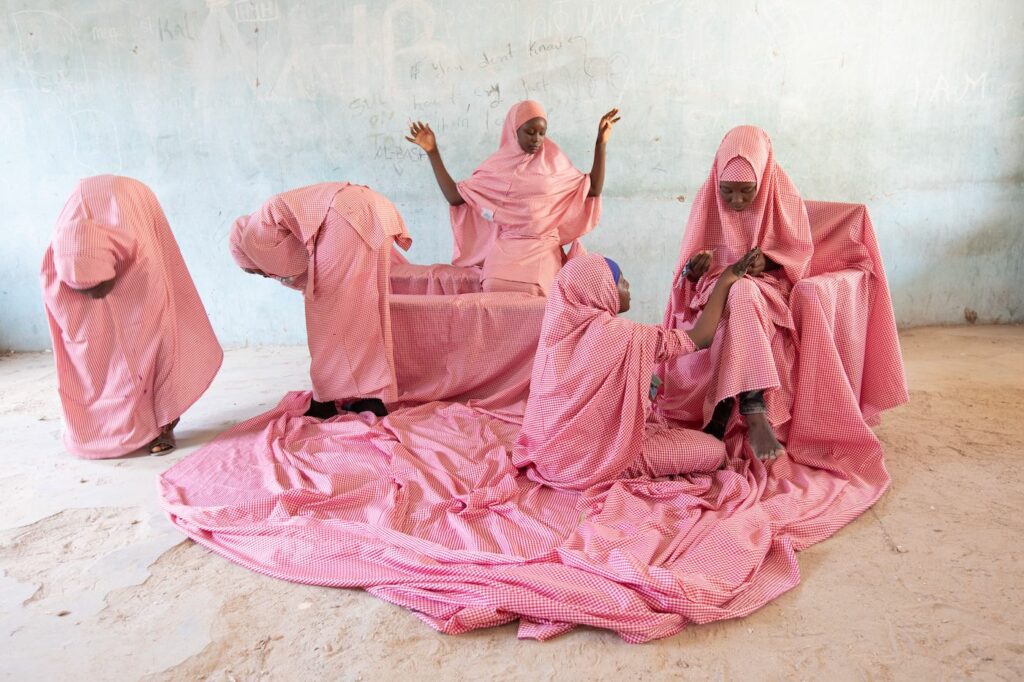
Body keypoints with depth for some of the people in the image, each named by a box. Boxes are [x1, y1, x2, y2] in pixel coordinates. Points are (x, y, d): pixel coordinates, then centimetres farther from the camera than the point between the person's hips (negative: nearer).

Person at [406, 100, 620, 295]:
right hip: (505, 245, 0)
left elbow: (593, 190, 10)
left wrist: (600, 143, 4)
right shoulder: (497, 165, 9)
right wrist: (432, 152, 3)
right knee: (494, 287, -25)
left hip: (543, 246, 0)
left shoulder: (554, 161, 10)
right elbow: (455, 197, 7)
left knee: (533, 290, -26)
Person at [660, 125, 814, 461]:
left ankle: (723, 417, -37)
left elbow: (800, 251, 4)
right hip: (716, 287, 1)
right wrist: (694, 268, -23)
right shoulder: (707, 198, -1)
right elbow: (691, 270, 1)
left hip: (767, 288, 0)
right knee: (741, 296, -36)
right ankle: (754, 414, -40)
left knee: (743, 296, -37)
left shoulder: (784, 197, -3)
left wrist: (767, 260, -17)